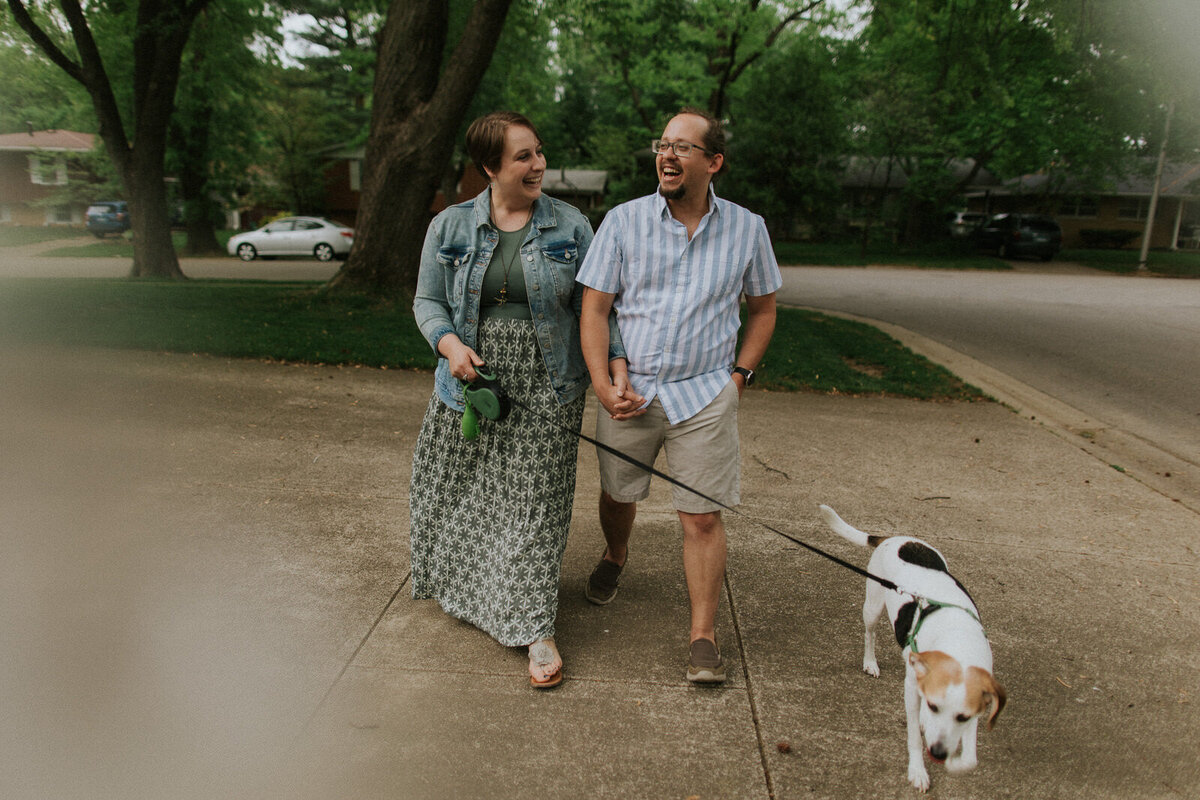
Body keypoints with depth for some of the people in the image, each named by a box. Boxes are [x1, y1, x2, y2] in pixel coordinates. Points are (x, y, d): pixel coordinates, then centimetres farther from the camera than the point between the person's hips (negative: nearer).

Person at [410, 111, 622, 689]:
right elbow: (428, 301, 4)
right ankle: (463, 584, 42)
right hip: (472, 377, 2)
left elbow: (590, 306, 1)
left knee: (534, 501, 0)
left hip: (545, 387, -2)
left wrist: (614, 363, -10)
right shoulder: (450, 226, 1)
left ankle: (535, 627, 7)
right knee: (461, 490, 14)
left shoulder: (571, 227, -1)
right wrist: (448, 344, -16)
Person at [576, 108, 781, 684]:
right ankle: (614, 558, 51)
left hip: (704, 395, -1)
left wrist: (740, 373, 2)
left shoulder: (747, 229, 1)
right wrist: (605, 386, -12)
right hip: (629, 391, 1)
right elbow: (593, 310, -2)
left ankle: (703, 636, 11)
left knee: (703, 517, -2)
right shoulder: (623, 221, -2)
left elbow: (763, 308, 14)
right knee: (617, 496, 17)